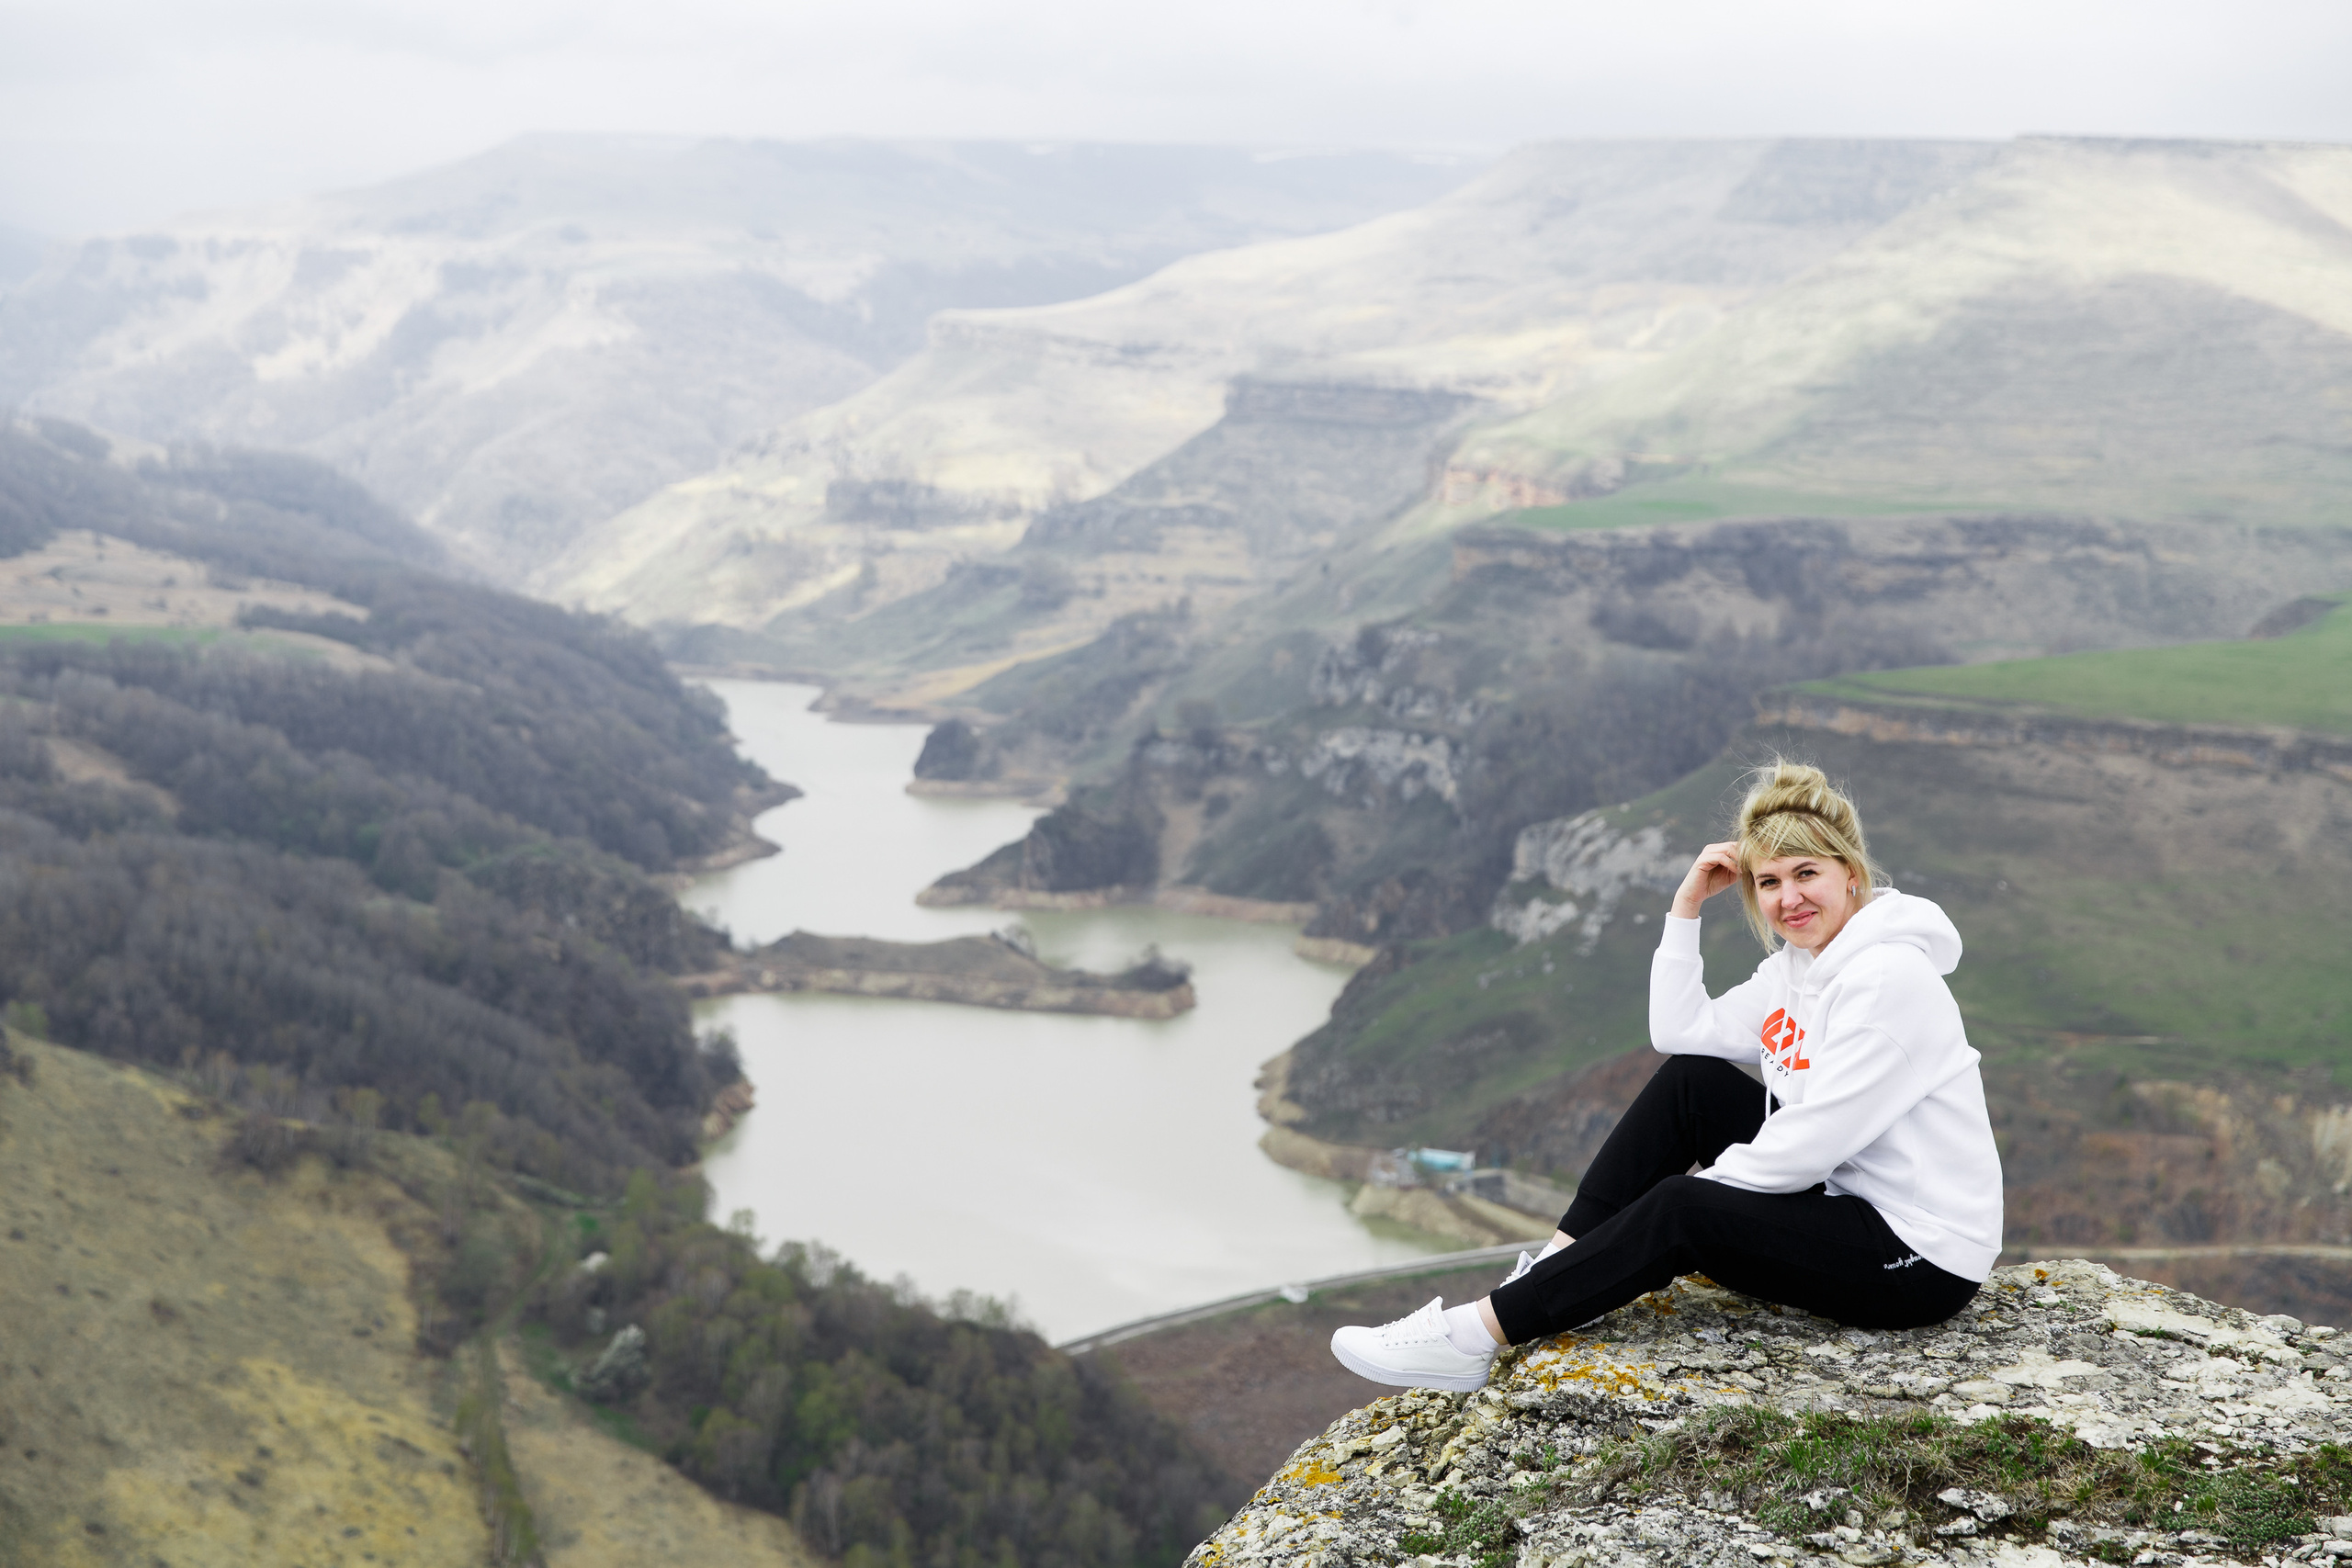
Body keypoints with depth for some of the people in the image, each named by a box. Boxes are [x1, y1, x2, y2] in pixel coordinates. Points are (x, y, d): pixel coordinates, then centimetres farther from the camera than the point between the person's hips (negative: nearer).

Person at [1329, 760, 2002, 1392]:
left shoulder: (1889, 978, -21)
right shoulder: (1799, 963, 8)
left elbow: (1813, 1141, -23)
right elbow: (1680, 1031, 7)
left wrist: (1707, 1182, -11)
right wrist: (1687, 905, 0)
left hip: (1922, 1256, -9)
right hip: (1844, 1192, 9)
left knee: (1680, 1211, -22)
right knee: (1687, 1081, 0)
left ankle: (1472, 1338, -17)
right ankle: (1556, 1269, -2)